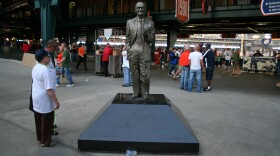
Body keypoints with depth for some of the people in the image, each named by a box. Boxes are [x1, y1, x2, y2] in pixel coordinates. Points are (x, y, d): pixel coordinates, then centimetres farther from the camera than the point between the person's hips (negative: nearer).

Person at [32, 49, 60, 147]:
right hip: (44, 100, -9)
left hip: (36, 97, 9)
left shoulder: (35, 67, 4)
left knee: (39, 120, 21)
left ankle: (40, 138, 36)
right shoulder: (45, 70, -26)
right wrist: (56, 102, -20)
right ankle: (45, 141, 18)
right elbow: (49, 89, -27)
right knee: (47, 122, 6)